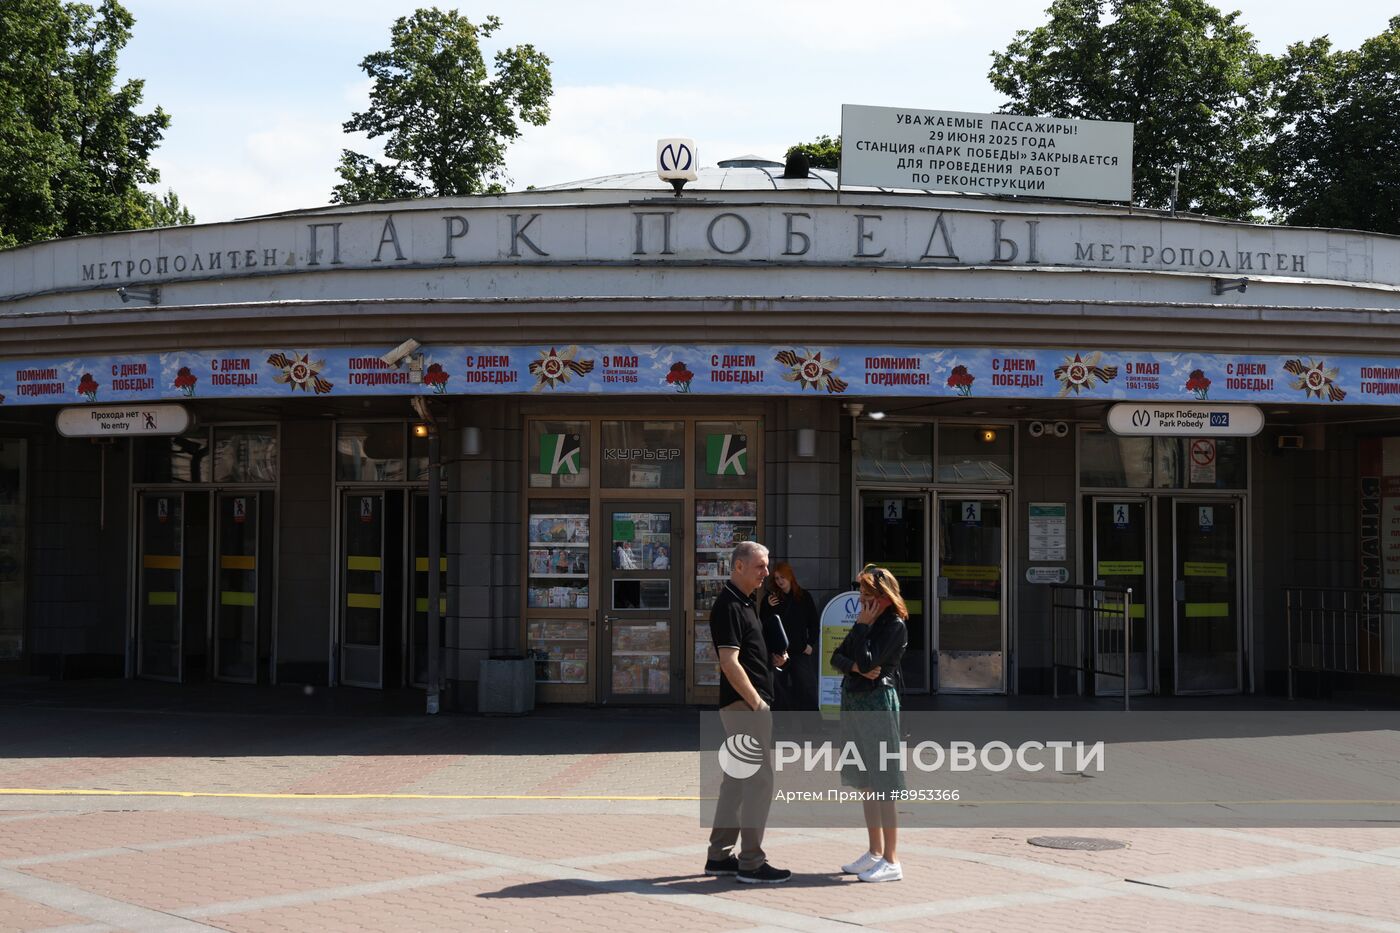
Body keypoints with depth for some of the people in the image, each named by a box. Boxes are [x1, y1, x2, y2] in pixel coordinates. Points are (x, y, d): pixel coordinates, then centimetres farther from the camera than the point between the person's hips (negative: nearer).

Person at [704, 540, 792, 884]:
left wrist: (772, 659, 9)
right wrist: (757, 703, -18)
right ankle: (751, 862, -5)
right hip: (745, 704, -10)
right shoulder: (728, 606, -15)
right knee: (760, 779, -8)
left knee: (737, 778, 13)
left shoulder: (746, 603, 16)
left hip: (744, 704, 10)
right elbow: (730, 663, -21)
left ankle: (719, 856, 19)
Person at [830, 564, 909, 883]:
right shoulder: (868, 622, 15)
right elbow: (837, 656, 9)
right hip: (854, 702, 9)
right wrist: (856, 667, -11)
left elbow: (868, 661, -20)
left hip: (878, 703, -9)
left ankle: (891, 861, -5)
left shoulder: (894, 626, -10)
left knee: (882, 786, -7)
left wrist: (862, 626, -12)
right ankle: (875, 853, 21)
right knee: (866, 784, 13)